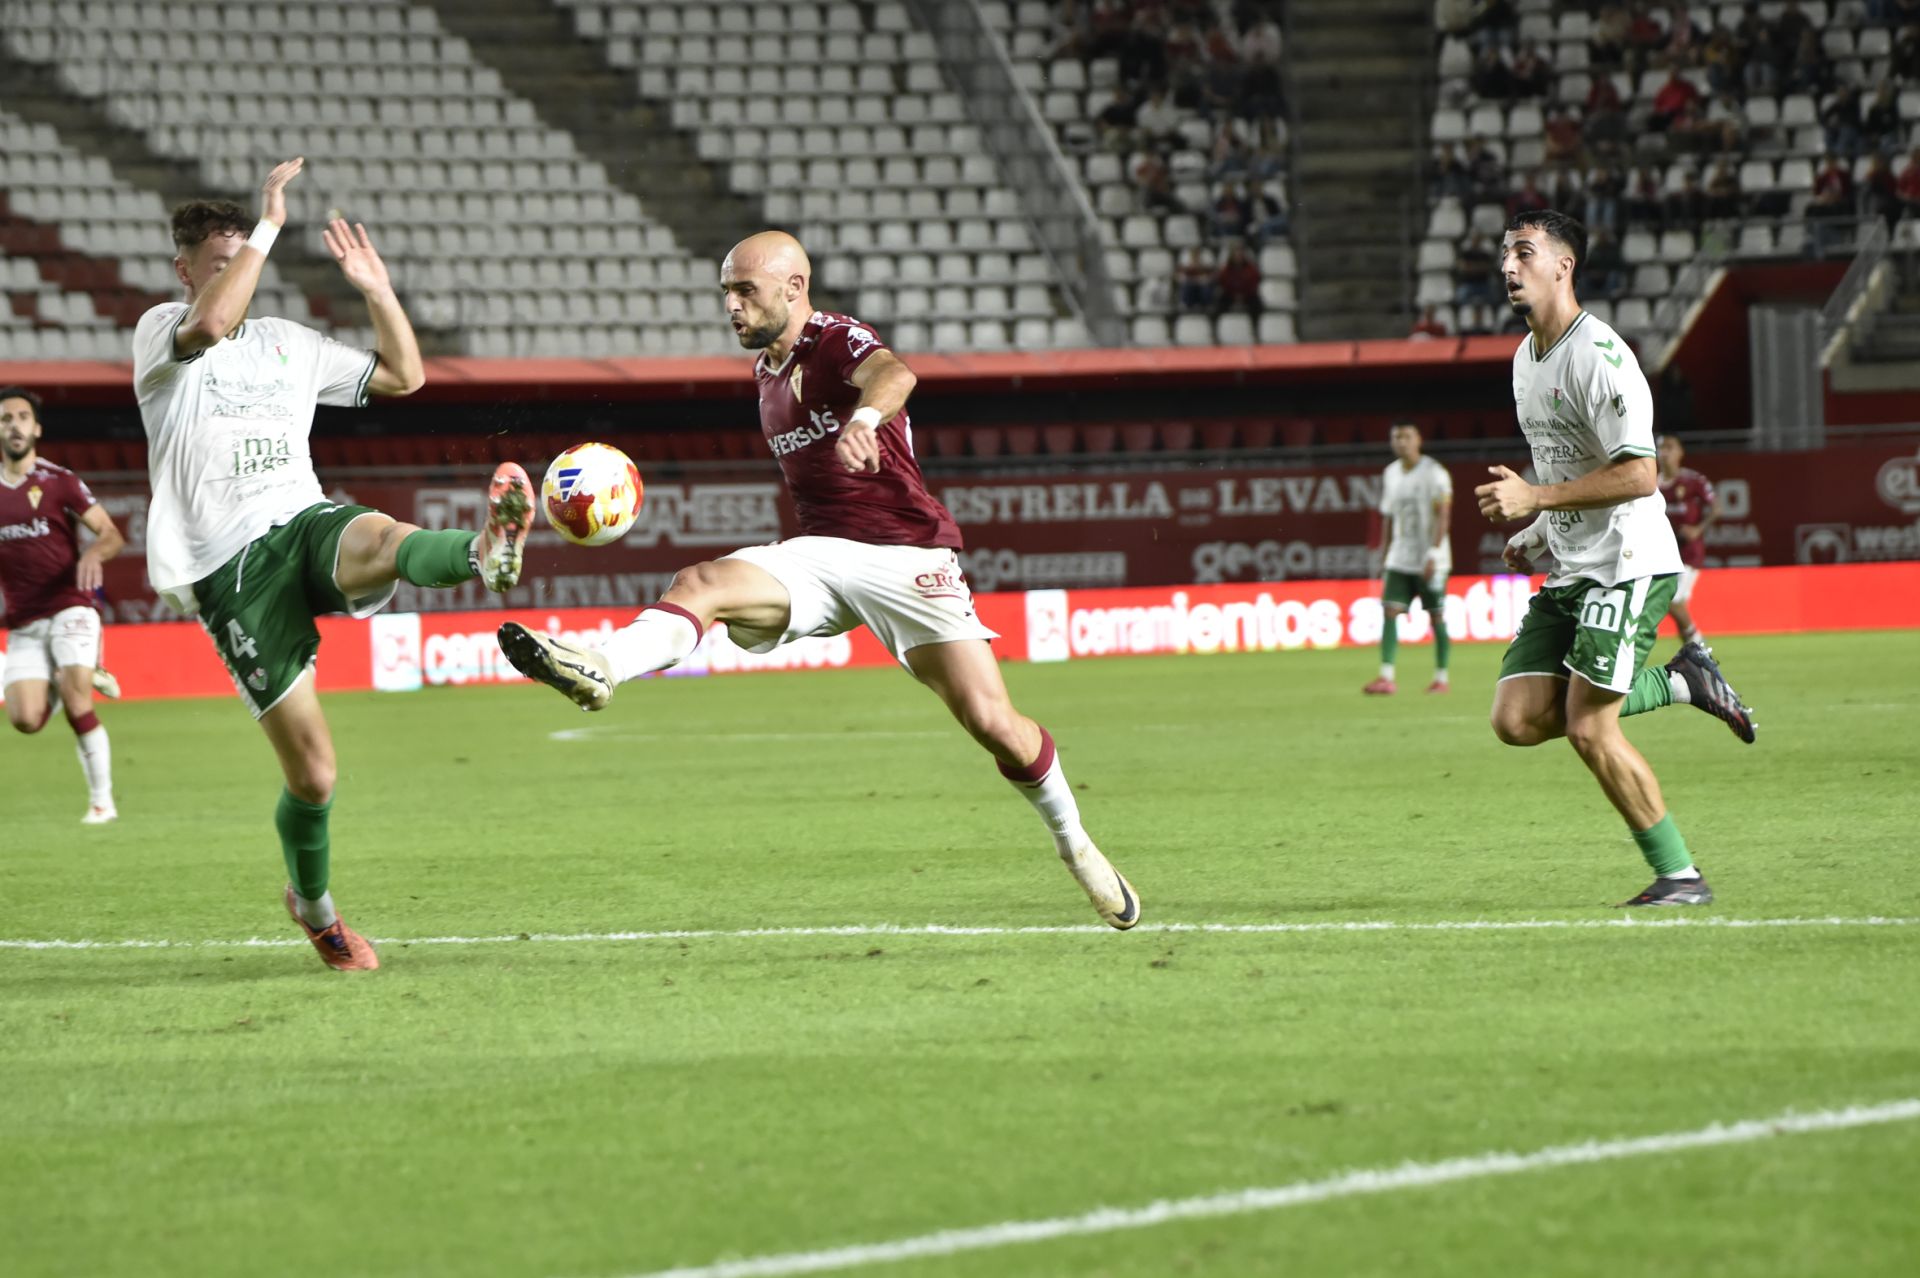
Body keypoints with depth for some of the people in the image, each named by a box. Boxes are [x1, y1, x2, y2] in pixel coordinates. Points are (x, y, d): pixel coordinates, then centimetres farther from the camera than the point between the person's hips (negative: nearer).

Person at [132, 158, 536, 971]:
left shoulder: (287, 344, 19)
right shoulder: (162, 333, 3)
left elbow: (403, 377, 24)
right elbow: (210, 323, -22)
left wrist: (378, 292, 11)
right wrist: (268, 224, -18)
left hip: (305, 526, 3)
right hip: (228, 569, -3)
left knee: (381, 538, -38)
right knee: (312, 773, -6)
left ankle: (487, 556, -70)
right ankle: (313, 907, 20)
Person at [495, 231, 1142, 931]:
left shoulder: (838, 340, -9)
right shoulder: (768, 370, 16)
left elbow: (893, 373, -35)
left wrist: (865, 416, -57)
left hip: (905, 555, -6)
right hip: (818, 555, 6)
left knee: (993, 723, -11)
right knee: (701, 583, -25)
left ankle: (1076, 846, 13)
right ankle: (601, 668, -51)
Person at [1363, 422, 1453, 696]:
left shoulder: (1434, 473, -8)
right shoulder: (1390, 474, 11)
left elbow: (1443, 516, -13)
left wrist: (1433, 553, -21)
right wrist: (1384, 556, 16)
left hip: (1430, 560, -5)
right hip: (1399, 559, 5)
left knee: (1436, 616, 2)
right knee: (1389, 611, -8)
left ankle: (1441, 678, 11)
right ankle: (1386, 678, -12)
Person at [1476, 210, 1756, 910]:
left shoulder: (1599, 355, -16)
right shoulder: (1526, 357, 14)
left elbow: (1639, 474, -22)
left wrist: (1535, 497, -22)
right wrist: (1532, 530, 13)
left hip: (1626, 565, -9)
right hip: (1567, 570, 9)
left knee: (1589, 728, -13)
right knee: (1518, 719, -4)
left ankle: (1679, 876, 0)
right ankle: (1680, 681, 11)